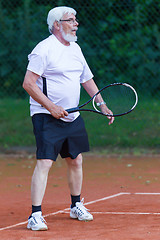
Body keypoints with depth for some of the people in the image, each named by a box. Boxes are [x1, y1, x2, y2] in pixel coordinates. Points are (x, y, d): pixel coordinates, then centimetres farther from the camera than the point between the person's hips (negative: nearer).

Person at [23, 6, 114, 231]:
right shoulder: (44, 49, -13)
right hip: (46, 117, -8)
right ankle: (35, 216, -16)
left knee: (76, 161, 15)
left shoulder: (76, 48, 13)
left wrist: (102, 105, 12)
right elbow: (28, 83, -17)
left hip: (73, 117, 8)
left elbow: (87, 80, 22)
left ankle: (76, 206, 33)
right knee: (44, 162, -15)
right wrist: (51, 107, -21)